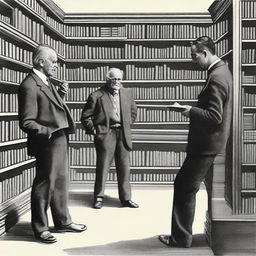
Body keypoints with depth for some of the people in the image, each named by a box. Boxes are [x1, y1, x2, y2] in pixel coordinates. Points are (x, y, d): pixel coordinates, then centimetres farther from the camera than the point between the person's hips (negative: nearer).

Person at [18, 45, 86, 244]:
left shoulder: (46, 82, 12)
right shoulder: (29, 86, -17)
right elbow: (26, 122, -19)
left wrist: (61, 95, 8)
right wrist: (47, 131, -33)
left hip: (60, 140, 10)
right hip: (47, 143, -10)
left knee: (60, 182, 19)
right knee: (44, 184, 2)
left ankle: (63, 221, 35)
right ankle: (40, 229, 18)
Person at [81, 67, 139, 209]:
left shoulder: (127, 93, 13)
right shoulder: (96, 96, -2)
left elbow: (133, 111, 24)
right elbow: (85, 116, 1)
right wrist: (93, 130, -6)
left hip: (123, 134, 4)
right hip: (105, 134, -4)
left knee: (124, 167, 6)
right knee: (102, 166, -2)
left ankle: (125, 198, 16)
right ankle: (99, 197, 11)